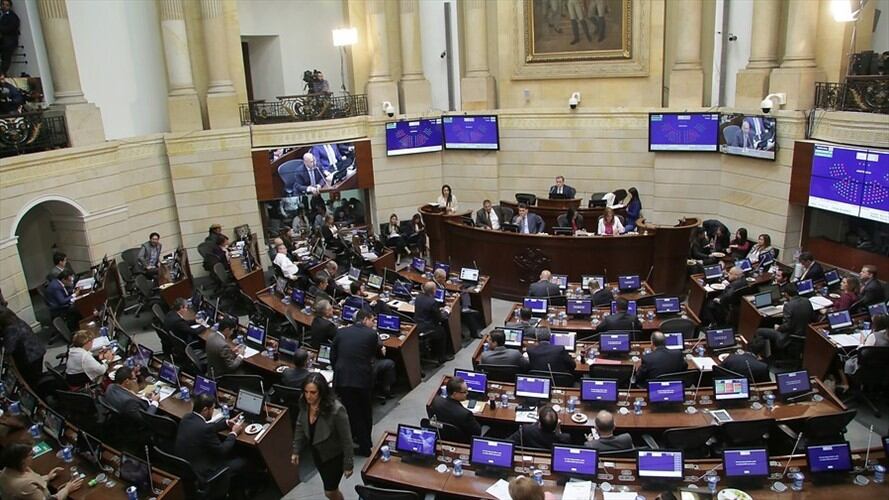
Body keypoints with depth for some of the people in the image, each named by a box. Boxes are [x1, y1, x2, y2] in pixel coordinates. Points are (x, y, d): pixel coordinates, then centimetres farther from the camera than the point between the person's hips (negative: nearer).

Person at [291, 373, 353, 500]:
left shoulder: (336, 409, -36)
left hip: (335, 455, -5)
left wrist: (348, 464, -17)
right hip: (317, 453, 6)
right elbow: (300, 427, 2)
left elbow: (346, 438, -25)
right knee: (329, 487, 26)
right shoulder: (304, 403, -18)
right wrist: (296, 450, 7)